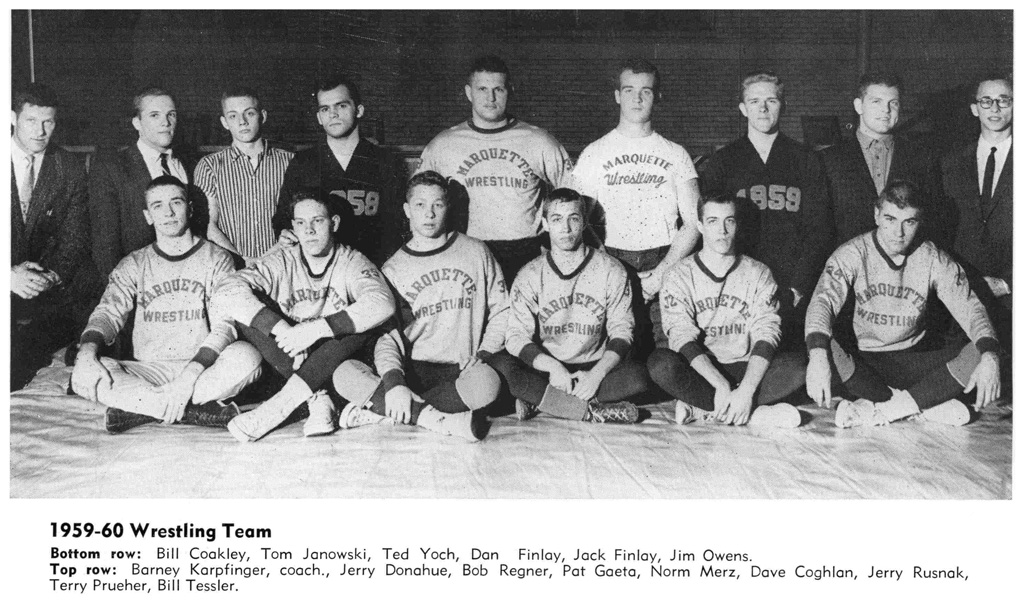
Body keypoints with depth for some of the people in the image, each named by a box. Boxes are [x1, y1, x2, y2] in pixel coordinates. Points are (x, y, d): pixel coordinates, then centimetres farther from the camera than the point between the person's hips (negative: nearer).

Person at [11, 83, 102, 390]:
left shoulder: (70, 169, 4)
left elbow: (74, 237, 2)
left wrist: (51, 275, -17)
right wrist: (9, 275, -20)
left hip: (52, 281, 3)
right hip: (10, 279, -3)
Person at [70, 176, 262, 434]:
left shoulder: (216, 259, 4)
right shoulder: (134, 265, 13)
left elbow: (225, 326, -7)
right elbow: (108, 313, 0)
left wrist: (189, 376, -24)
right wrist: (87, 353, -24)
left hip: (203, 370, -2)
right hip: (148, 372, 2)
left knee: (246, 357, -33)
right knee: (83, 376, -25)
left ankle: (142, 409, -28)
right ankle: (197, 410, -29)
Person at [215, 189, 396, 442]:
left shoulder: (352, 262, -2)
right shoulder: (281, 261, 1)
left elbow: (383, 303, -25)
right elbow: (227, 291, -17)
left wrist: (317, 329, -32)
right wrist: (281, 328, -29)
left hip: (334, 363, -1)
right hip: (286, 365, 1)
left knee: (362, 318, -27)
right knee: (248, 309, -18)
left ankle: (283, 402, -32)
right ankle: (318, 399, -28)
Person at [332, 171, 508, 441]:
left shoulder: (475, 252, 9)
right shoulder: (393, 269, 9)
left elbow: (501, 312, 13)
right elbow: (386, 335, -2)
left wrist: (482, 356, -5)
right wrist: (394, 382, -21)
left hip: (462, 372, -1)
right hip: (412, 372, 1)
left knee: (487, 381, -37)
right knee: (345, 373, -26)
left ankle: (376, 407, -25)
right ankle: (440, 418, -31)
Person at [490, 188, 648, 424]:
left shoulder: (610, 270, 1)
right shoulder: (530, 276, 2)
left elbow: (621, 332, -3)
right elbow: (516, 336, -6)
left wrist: (597, 374, -20)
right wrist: (552, 367, -24)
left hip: (595, 367, 0)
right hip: (545, 368, 0)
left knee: (637, 375, -30)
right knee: (501, 366, -30)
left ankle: (539, 400, -26)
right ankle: (592, 410, -30)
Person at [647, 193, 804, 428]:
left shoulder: (758, 273, 5)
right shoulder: (679, 276, 1)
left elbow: (766, 334, -7)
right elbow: (683, 338, -12)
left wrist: (746, 390, -24)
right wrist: (721, 385, -26)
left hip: (745, 370, 2)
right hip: (699, 372, -2)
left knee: (796, 365, -25)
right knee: (661, 362, -32)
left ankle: (701, 410, -26)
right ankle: (755, 413, -27)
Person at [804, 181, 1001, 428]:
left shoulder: (934, 259, -2)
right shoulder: (852, 254, -10)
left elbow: (968, 306, -7)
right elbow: (823, 300, -23)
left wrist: (989, 357, -28)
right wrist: (818, 355, -43)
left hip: (915, 358, 3)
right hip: (863, 362, -2)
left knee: (979, 354, -22)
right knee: (827, 350, -34)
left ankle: (878, 409, -28)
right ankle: (929, 406, -27)